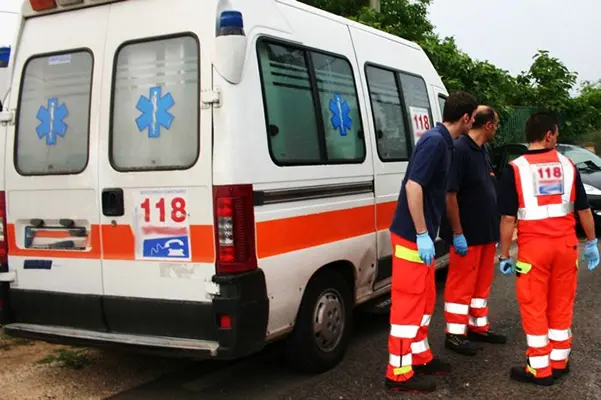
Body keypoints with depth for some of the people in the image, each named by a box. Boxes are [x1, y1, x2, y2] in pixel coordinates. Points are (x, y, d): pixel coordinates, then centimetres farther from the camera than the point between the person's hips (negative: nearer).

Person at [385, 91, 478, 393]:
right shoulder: (435, 141, -18)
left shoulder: (442, 141, 12)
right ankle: (399, 372, 6)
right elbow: (413, 186, -26)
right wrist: (422, 235, -24)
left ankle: (420, 357, 31)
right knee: (408, 302, -3)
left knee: (424, 299, 18)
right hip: (412, 236, -10)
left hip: (422, 236, 10)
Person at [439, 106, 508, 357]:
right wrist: (457, 233, -21)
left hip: (486, 232, 9)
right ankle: (454, 334, 11)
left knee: (482, 283, 17)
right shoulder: (459, 150, -18)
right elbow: (450, 194, -22)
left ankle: (478, 327, 30)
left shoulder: (483, 151, 11)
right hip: (467, 234, -9)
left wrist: (494, 228, 17)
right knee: (461, 284, 1)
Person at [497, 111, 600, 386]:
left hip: (534, 245, -4)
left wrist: (504, 254, 0)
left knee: (534, 307, 5)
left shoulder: (516, 168, -5)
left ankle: (540, 369, 11)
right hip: (565, 244, 4)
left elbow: (508, 217, -7)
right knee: (561, 304, 15)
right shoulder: (567, 165, 5)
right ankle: (559, 361, 26)